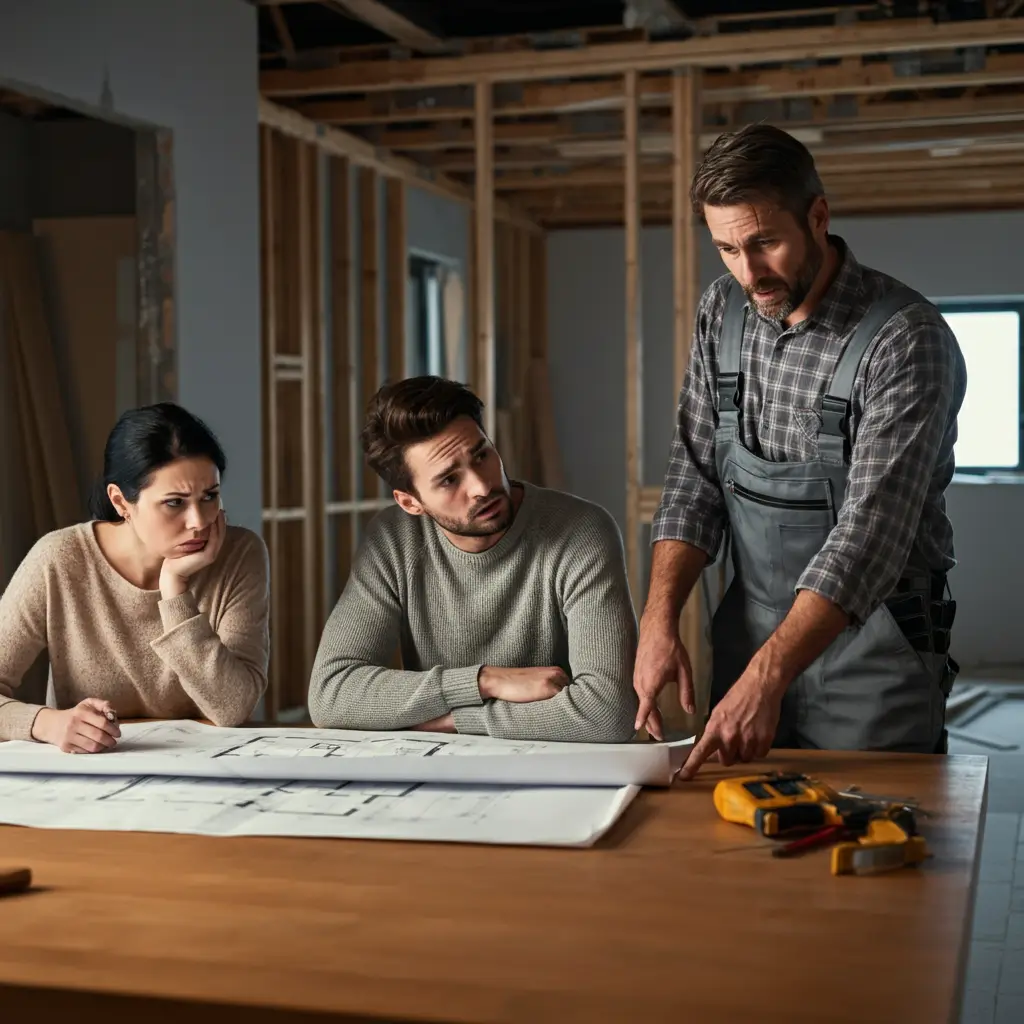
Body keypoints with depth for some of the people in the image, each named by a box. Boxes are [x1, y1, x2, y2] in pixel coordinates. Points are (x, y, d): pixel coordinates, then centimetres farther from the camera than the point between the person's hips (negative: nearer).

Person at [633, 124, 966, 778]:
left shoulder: (906, 339, -20)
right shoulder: (723, 313, 0)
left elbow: (870, 533, -27)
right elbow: (696, 478, 3)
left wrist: (767, 677, -35)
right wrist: (659, 620, -11)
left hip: (870, 648, -5)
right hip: (751, 632, 5)